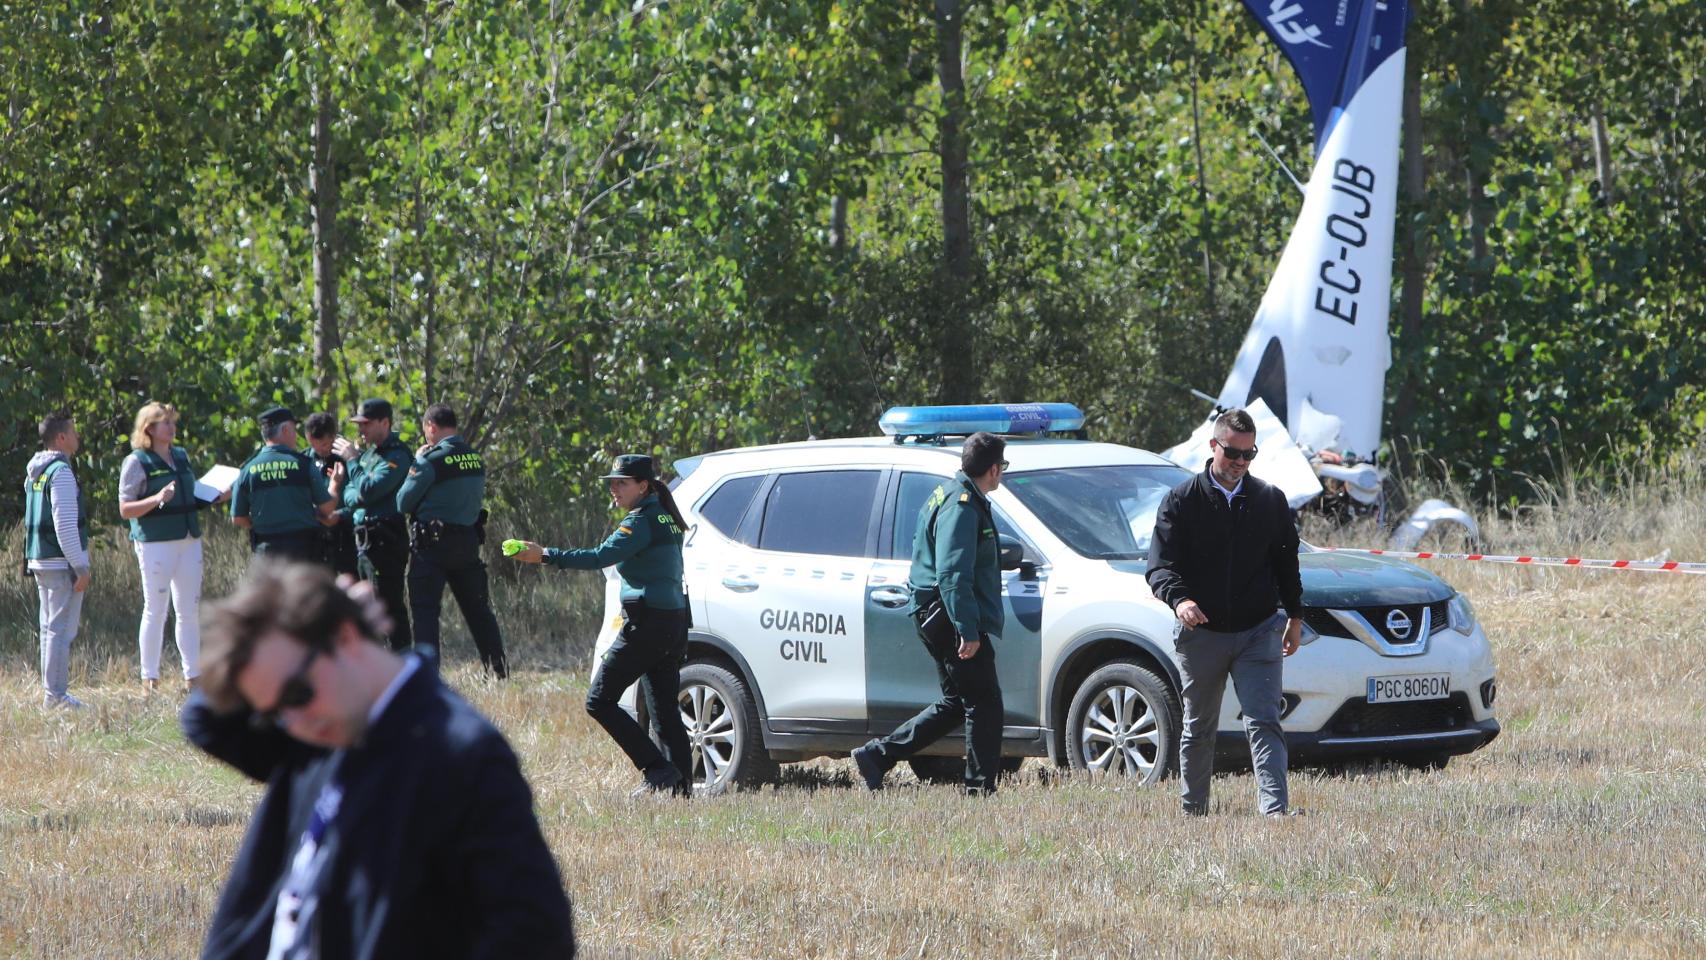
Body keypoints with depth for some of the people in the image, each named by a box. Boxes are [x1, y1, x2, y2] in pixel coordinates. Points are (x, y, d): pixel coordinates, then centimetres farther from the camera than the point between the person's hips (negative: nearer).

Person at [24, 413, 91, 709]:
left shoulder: (34, 473, 14)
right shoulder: (60, 473, -16)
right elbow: (65, 525, -20)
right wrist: (80, 567, -17)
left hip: (40, 562, 9)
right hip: (61, 562, -9)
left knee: (50, 627, 14)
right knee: (61, 629, -7)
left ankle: (51, 692, 18)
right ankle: (56, 694, -8)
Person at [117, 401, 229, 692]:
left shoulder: (182, 458, 15)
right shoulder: (137, 463, -6)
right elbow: (125, 510, -9)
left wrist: (216, 498, 8)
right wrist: (157, 500, -23)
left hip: (189, 541, 7)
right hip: (155, 544, -7)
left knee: (191, 611, 8)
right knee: (155, 610, -4)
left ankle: (193, 676, 14)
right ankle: (150, 679, 2)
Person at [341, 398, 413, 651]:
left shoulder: (396, 456, -9)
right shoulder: (368, 454, 19)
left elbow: (369, 490, -20)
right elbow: (349, 494, 15)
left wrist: (353, 461, -8)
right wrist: (358, 497, -8)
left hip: (386, 541, -9)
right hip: (362, 539, 9)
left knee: (390, 605, -11)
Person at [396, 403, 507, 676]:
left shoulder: (432, 460, -15)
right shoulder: (475, 458, 5)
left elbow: (403, 503, -10)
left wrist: (415, 464, 3)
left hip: (432, 543, -6)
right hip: (468, 539, 6)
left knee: (425, 611, -2)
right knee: (478, 610, 15)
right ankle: (500, 671, 15)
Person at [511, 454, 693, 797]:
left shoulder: (642, 521, -12)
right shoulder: (664, 519, 16)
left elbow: (602, 556, -24)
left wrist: (546, 556, -26)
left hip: (647, 623, -9)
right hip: (673, 622, 9)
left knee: (600, 701, -5)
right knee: (665, 709, 10)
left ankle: (657, 769, -11)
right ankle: (681, 785, 5)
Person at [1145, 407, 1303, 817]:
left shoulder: (1270, 500, 8)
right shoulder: (1181, 501, -2)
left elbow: (1286, 562, 18)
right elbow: (1160, 565, -9)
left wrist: (1294, 617, 15)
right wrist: (1178, 599, -29)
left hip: (1258, 633, 1)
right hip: (1201, 632, -1)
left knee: (1264, 723, -11)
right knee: (1198, 729, 10)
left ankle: (1275, 809, -19)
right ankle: (1193, 810, 21)